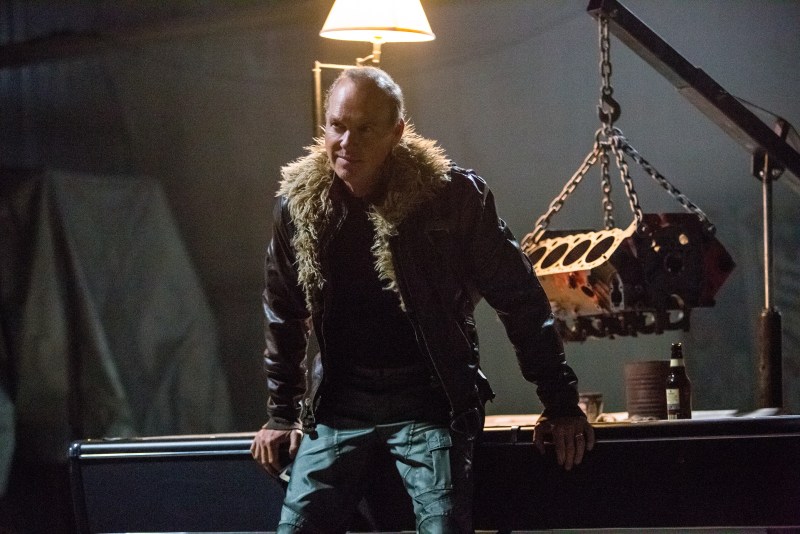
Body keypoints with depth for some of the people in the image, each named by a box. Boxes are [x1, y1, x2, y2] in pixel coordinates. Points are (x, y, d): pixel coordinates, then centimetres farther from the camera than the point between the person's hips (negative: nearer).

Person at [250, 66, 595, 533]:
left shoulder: (451, 194, -10)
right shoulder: (299, 202, 0)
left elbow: (520, 298, -5)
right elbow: (283, 315, 14)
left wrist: (561, 403, -5)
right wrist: (281, 415, 14)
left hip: (430, 402, -3)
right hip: (337, 403, 4)